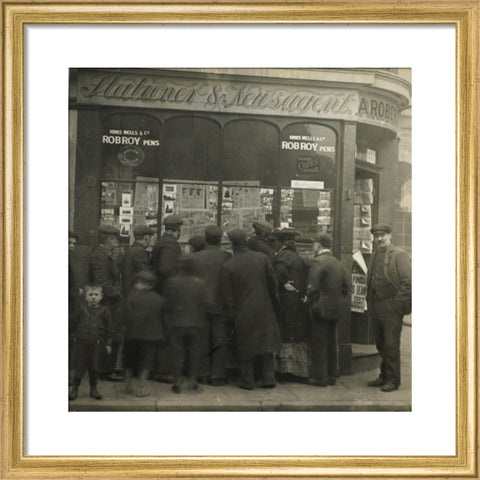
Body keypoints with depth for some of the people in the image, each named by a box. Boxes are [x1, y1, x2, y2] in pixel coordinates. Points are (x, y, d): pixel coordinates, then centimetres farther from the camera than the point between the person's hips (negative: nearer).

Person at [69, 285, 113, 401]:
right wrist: (74, 334, 11)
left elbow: (109, 329, 5)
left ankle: (93, 389, 20)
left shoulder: (104, 311, 0)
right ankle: (74, 388, 14)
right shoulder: (80, 308, 0)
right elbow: (74, 322, 12)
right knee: (79, 365, 2)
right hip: (80, 341, 0)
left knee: (93, 366, 5)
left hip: (96, 342, 0)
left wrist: (108, 344, 5)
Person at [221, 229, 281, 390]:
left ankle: (247, 381, 12)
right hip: (264, 310, 2)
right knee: (266, 343, 12)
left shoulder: (227, 266, -10)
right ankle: (268, 378, 12)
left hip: (243, 313, -2)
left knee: (245, 346, 9)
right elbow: (273, 283, 3)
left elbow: (227, 295, -6)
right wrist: (274, 301, 16)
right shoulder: (262, 258, -4)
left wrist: (231, 315, 2)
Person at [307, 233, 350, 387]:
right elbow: (346, 286, 13)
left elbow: (313, 287, -20)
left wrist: (311, 303, -9)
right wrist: (342, 302, 16)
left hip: (322, 308, -8)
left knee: (319, 343, -1)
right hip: (336, 308, 8)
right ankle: (331, 376, 21)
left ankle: (319, 377, 2)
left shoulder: (318, 262, -14)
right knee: (331, 342, 14)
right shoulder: (338, 263, 12)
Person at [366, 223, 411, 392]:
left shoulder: (399, 256, -6)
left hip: (391, 308, -7)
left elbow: (407, 282, -11)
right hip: (376, 308, 7)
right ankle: (384, 377, 23)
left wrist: (397, 304, -14)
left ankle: (393, 380, 3)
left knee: (391, 345, -5)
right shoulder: (374, 256, 15)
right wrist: (370, 302, 12)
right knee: (381, 345, 13)